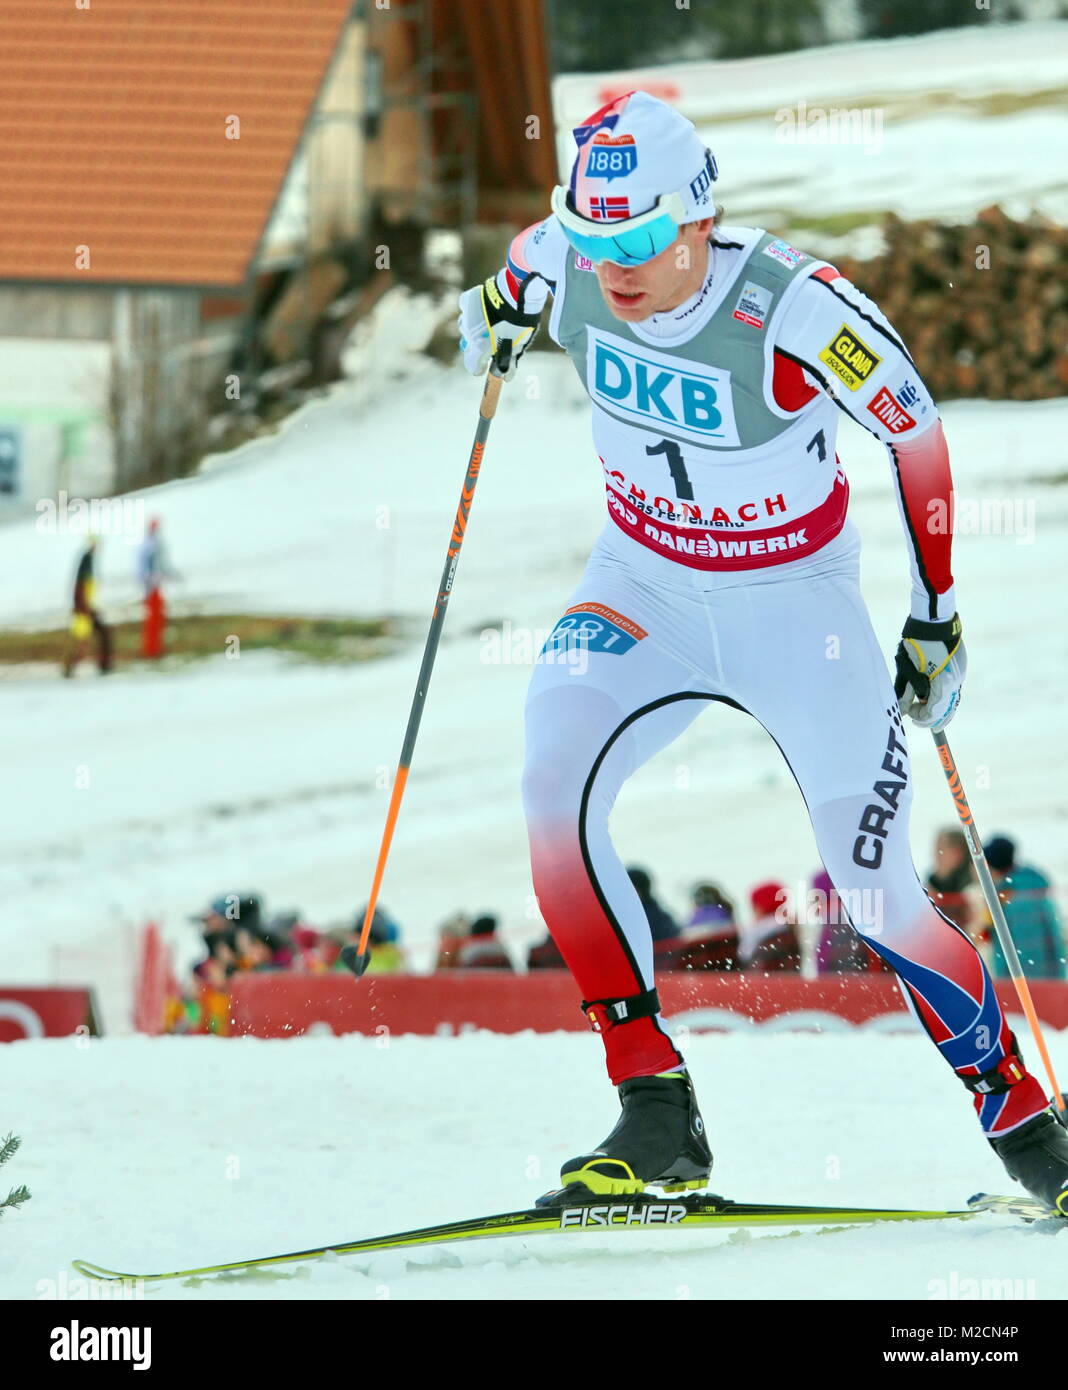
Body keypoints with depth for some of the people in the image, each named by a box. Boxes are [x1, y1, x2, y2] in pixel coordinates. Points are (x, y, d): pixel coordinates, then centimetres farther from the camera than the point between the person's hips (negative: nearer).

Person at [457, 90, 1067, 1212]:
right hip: (644, 584, 4)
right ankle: (657, 1120, -20)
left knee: (877, 892, -3)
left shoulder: (792, 310, -29)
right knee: (552, 785, -24)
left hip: (796, 603, -3)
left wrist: (936, 615, -12)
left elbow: (915, 428, -15)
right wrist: (499, 305, 26)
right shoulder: (567, 264, -17)